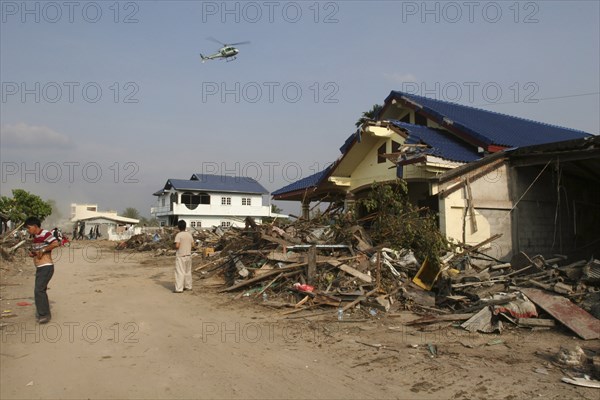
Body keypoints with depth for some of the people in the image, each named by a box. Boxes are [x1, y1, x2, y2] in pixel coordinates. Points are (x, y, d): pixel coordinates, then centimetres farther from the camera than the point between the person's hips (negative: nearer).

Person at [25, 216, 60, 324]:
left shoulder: (45, 233, -14)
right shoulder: (36, 236, 15)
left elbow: (56, 243, -29)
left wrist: (43, 250, -21)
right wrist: (32, 253, 6)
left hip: (46, 267, -10)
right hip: (40, 268, 10)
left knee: (39, 290, -14)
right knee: (40, 290, 19)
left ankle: (44, 314, -8)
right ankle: (42, 311, 33)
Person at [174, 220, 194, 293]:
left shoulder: (178, 235, -13)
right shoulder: (189, 234, 4)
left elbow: (177, 246, -20)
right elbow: (192, 245, 7)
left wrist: (175, 247, 1)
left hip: (180, 256, -6)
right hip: (188, 255, 6)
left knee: (180, 272, -3)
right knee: (188, 271, 16)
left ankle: (179, 288, -4)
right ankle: (188, 286, 24)